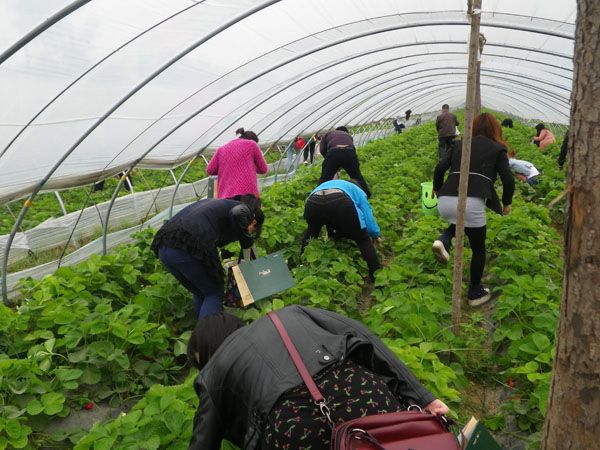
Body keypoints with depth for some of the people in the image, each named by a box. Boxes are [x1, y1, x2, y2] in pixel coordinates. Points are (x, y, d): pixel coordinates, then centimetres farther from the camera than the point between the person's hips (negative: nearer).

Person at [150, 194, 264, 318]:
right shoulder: (245, 210, 11)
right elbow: (238, 213, -15)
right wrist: (247, 240, 0)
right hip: (189, 249, -7)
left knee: (200, 294, 24)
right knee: (215, 293, 13)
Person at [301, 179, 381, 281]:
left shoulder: (325, 184, 45)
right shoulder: (358, 192, 34)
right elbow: (369, 223, 25)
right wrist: (376, 237, 47)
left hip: (312, 204, 4)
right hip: (340, 204, -4)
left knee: (311, 230, 38)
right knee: (364, 241, 15)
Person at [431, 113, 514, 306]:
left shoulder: (459, 145, 20)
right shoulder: (497, 149, 13)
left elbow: (439, 169, 9)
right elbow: (508, 180, 5)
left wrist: (437, 189, 26)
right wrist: (507, 203, 21)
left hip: (445, 202, 4)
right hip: (472, 202, -4)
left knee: (460, 220, 38)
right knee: (478, 249, 17)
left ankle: (444, 241, 7)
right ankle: (475, 293, 27)